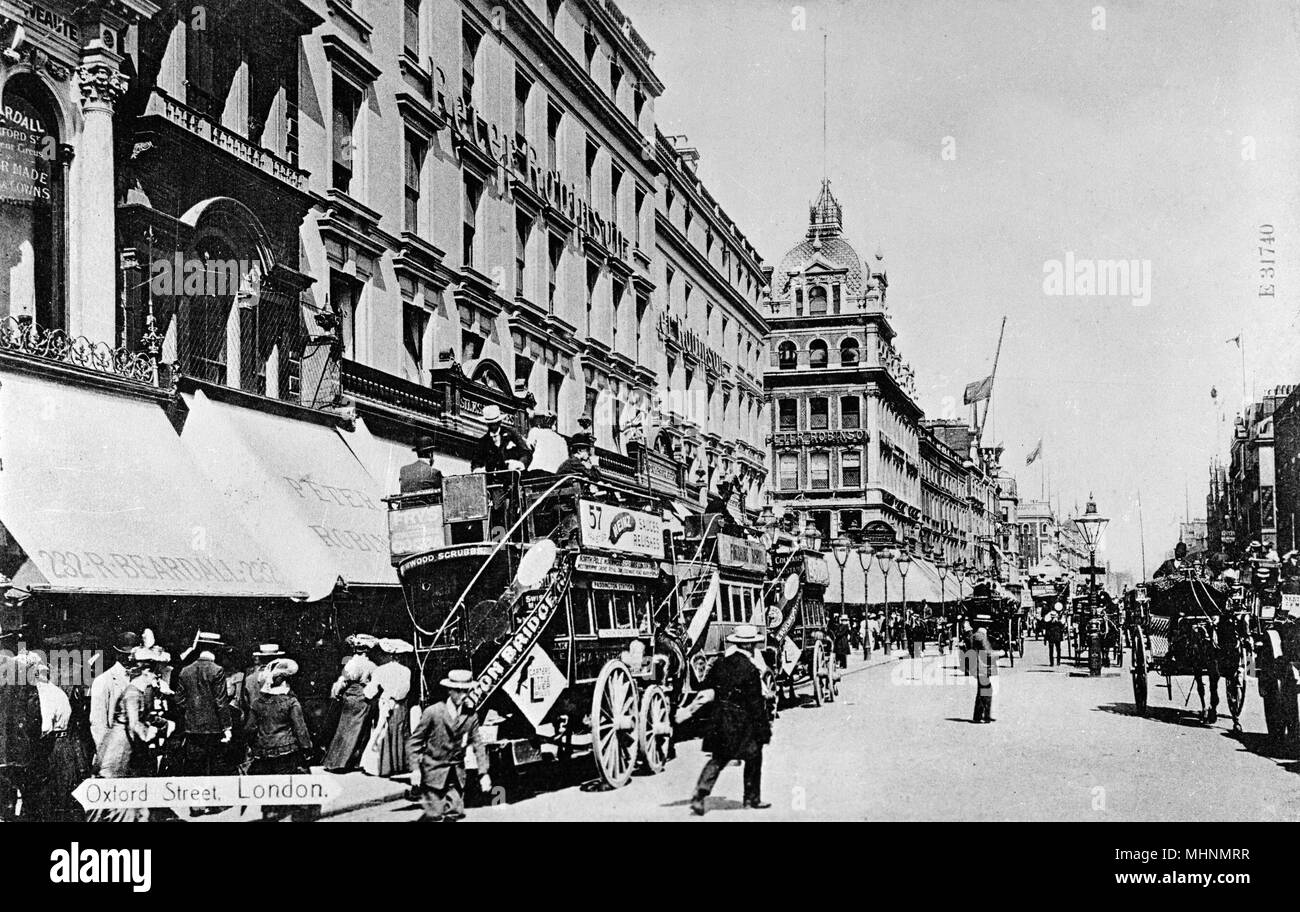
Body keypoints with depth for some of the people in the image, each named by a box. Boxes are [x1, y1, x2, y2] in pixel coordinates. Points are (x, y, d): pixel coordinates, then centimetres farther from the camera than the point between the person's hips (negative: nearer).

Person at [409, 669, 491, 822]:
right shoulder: (432, 712, -12)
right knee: (435, 814, -8)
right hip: (434, 771, -4)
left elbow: (478, 745, 4)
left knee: (455, 813, 1)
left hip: (457, 774, 4)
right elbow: (415, 741, -6)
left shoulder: (471, 716, -1)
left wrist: (483, 773, -2)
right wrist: (415, 769, -10)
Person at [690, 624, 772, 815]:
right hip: (742, 723, -5)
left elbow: (707, 687, 10)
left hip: (719, 720, 6)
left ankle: (699, 797, -1)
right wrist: (764, 728, -6)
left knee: (717, 760, 11)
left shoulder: (720, 663, 2)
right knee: (753, 758, 14)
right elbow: (755, 703, -12)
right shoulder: (750, 669, -15)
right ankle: (752, 798, 22)